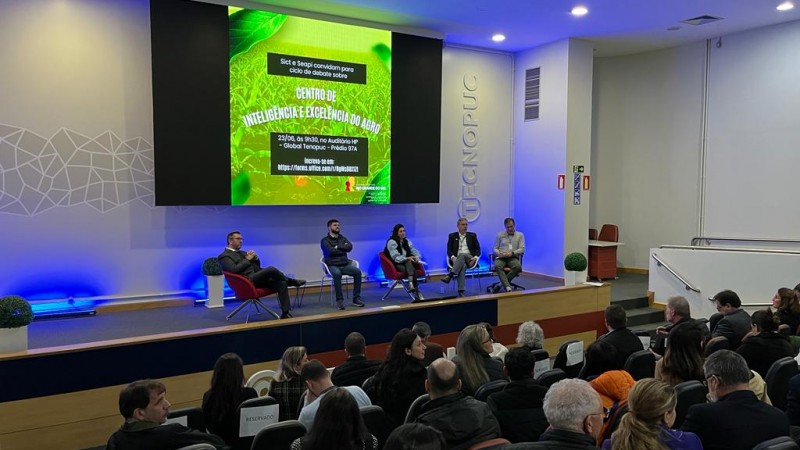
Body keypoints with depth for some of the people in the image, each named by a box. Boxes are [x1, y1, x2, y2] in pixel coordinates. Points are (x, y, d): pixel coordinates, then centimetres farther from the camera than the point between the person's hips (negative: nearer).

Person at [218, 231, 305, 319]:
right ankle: (292, 282, -4)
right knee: (271, 269, -29)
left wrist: (254, 257, 4)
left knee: (281, 283, -15)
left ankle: (286, 313, -19)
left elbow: (258, 265, 25)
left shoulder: (242, 252, 26)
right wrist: (247, 259, -7)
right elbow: (234, 269, -15)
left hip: (258, 278, 8)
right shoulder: (224, 256, 3)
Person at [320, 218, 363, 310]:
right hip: (332, 266, -4)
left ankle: (356, 298, -19)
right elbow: (331, 251, -14)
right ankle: (339, 300, -30)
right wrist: (343, 249, -2)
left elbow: (349, 247, -2)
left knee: (357, 271, -24)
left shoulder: (343, 238, 17)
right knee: (337, 274, -38)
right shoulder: (325, 240, 4)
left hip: (345, 264, 4)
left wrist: (338, 247, -6)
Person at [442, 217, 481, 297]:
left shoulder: (472, 235, 16)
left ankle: (450, 276, -50)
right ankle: (461, 291, -51)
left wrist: (475, 257, -12)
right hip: (457, 259, -1)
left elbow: (478, 249, 10)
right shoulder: (452, 236, 14)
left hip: (469, 259, 1)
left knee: (462, 255, -37)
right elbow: (449, 250, 6)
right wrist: (453, 257, -17)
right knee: (463, 265, -39)